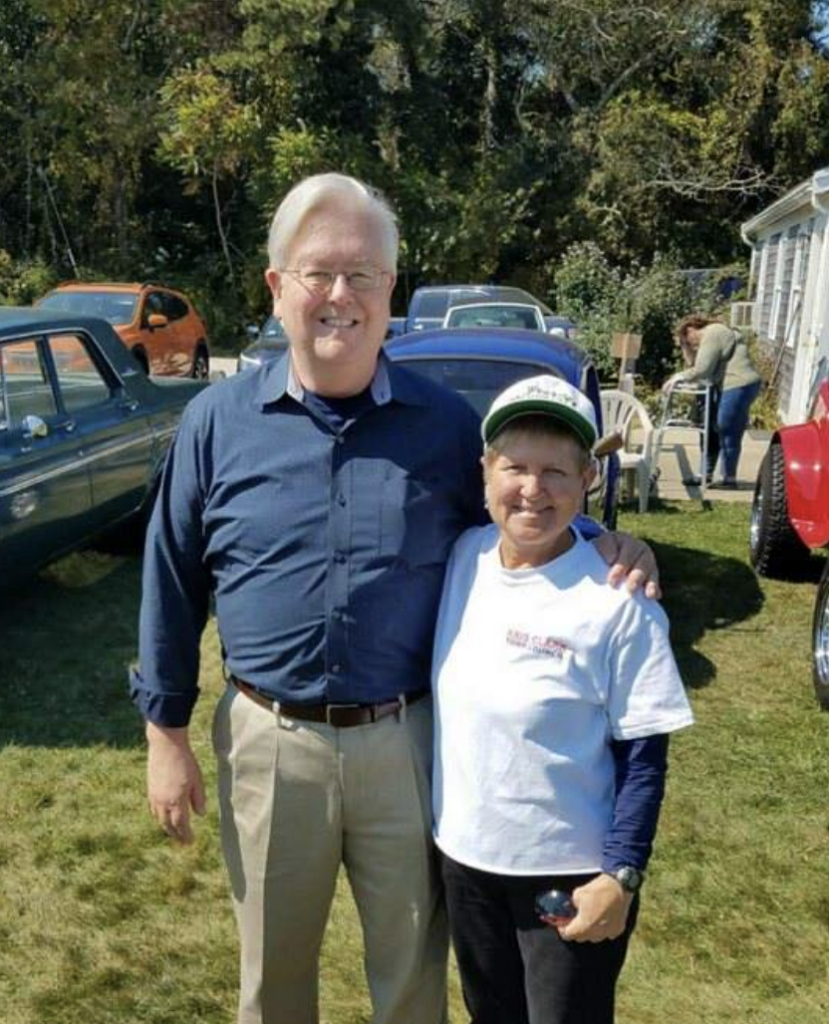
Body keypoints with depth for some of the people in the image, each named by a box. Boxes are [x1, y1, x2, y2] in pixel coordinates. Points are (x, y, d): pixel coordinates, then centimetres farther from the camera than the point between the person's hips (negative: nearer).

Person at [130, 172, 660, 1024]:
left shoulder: (446, 423, -3)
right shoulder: (217, 421, -3)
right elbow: (172, 582, 2)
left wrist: (598, 544, -13)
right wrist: (165, 733, 2)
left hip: (408, 742, 0)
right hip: (268, 744, 1)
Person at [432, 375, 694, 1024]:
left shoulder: (619, 602, -19)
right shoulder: (461, 558, -5)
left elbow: (643, 757, -13)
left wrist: (621, 876, -14)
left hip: (570, 875, -5)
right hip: (463, 853, 5)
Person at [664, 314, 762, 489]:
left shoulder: (712, 335, -12)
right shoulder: (712, 335, 19)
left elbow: (701, 370, -19)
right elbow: (695, 364, 18)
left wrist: (679, 377, -7)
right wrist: (686, 348, 8)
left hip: (739, 386, -11)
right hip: (729, 387, 11)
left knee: (728, 434, -4)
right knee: (713, 430, 14)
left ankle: (729, 479, 5)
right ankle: (707, 474, 21)